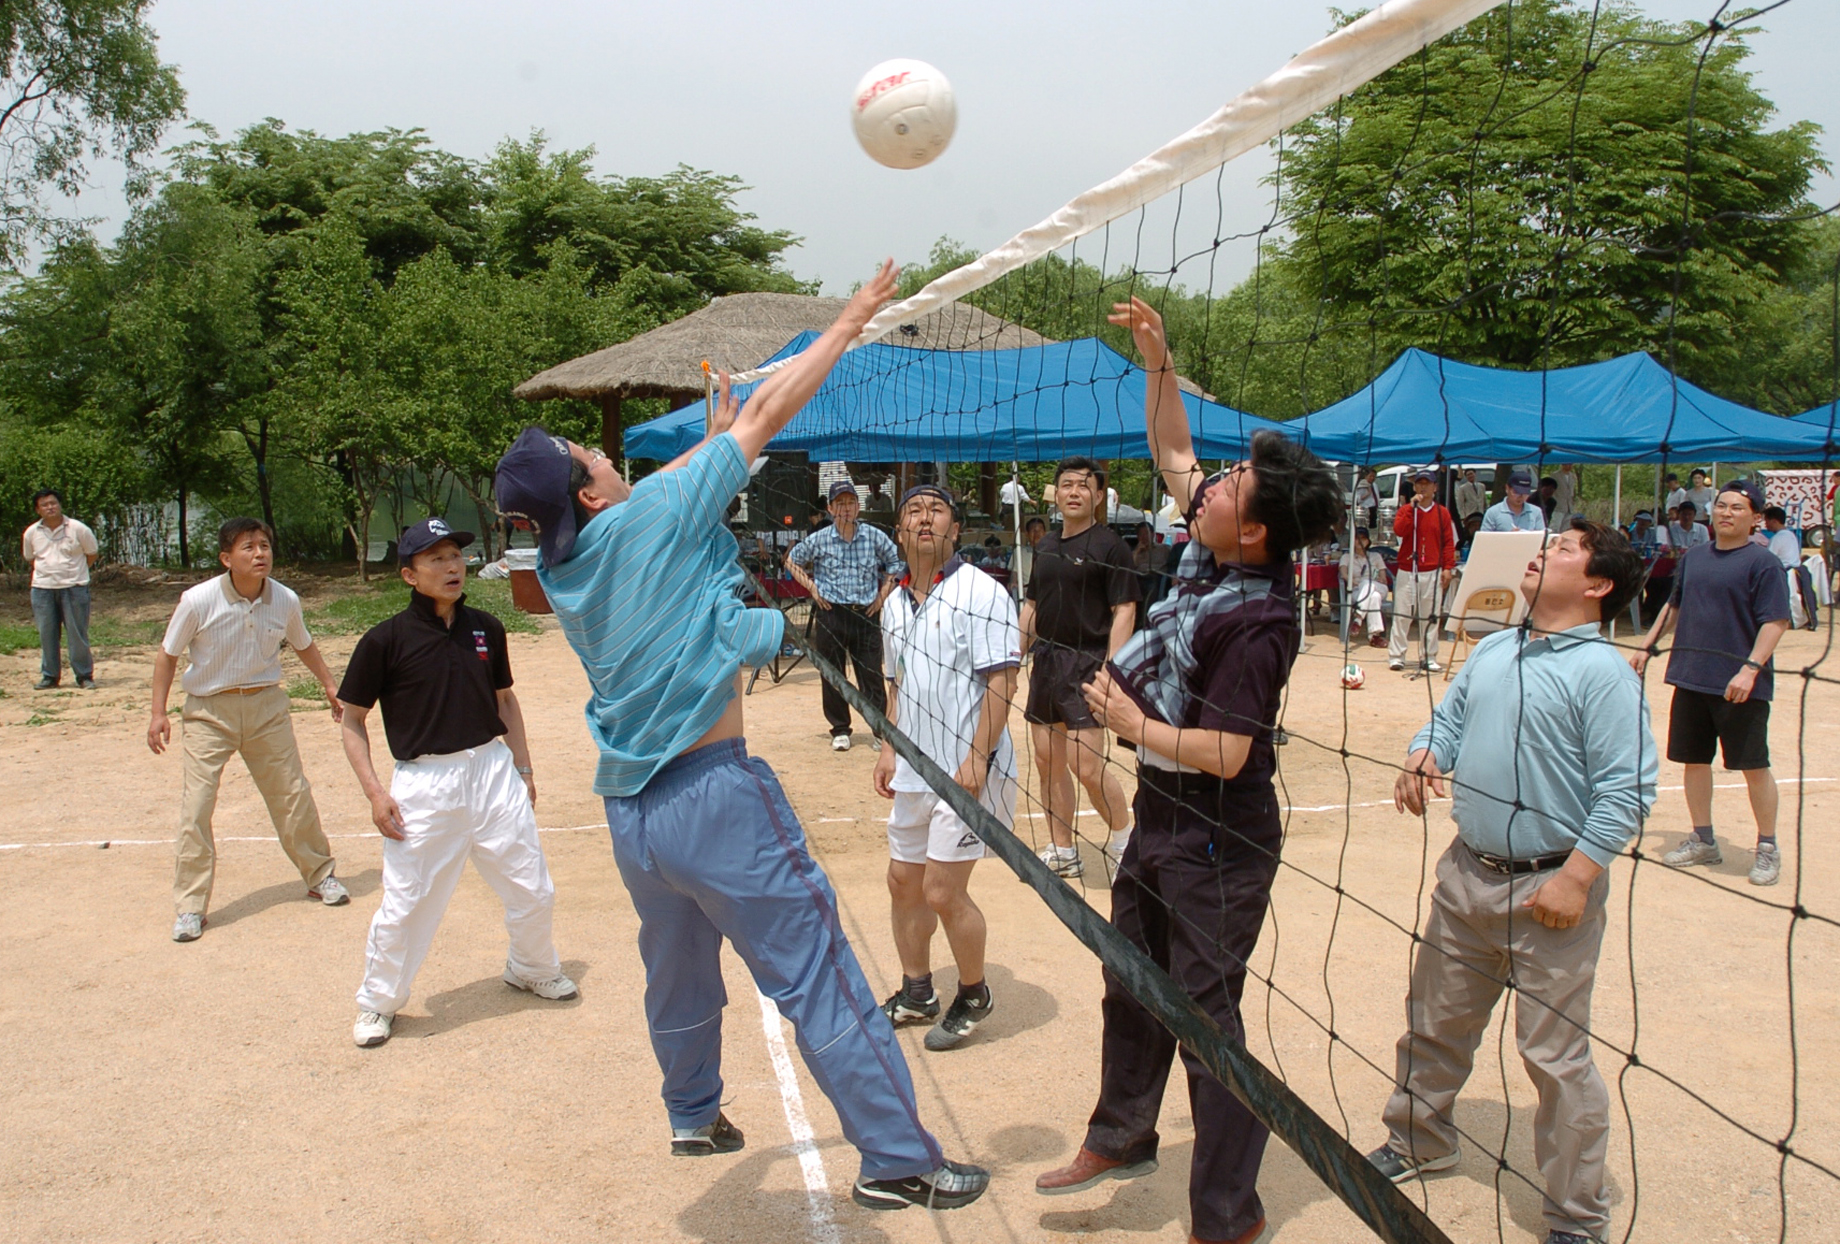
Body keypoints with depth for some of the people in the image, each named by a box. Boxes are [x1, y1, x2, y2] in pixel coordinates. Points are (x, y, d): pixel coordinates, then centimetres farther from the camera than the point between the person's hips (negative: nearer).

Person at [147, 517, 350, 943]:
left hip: (266, 705, 3)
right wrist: (158, 712, -7)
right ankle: (189, 906, 5)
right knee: (196, 807, -7)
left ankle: (320, 875, 29)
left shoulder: (285, 601, -8)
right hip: (209, 711, -2)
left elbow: (303, 644, 13)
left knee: (293, 796, 9)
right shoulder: (198, 601, -17)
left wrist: (329, 685, 18)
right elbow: (168, 655, -4)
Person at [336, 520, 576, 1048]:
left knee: (533, 889, 11)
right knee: (404, 903, 2)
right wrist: (374, 791, -9)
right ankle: (378, 1002, 27)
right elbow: (353, 721, 0)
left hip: (492, 770, 4)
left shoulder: (486, 628, 4)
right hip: (423, 783, -4)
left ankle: (533, 969, 39)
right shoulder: (385, 640, -8)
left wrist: (522, 769, 15)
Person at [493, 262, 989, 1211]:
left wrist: (714, 435, 32)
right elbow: (770, 412, -7)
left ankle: (694, 1117, 45)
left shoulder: (560, 571, 6)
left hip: (630, 813, 8)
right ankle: (897, 1161, 6)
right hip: (712, 792, -8)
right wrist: (851, 320, 1)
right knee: (819, 981, -1)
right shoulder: (648, 518, -13)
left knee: (678, 975, 26)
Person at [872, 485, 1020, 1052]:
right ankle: (916, 992, 33)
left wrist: (976, 759, -20)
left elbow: (1001, 682, -16)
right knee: (903, 880, 14)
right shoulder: (895, 604, 11)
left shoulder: (981, 592, -12)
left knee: (942, 891, -5)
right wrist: (889, 748, 14)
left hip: (968, 771, -8)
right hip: (914, 771, 8)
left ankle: (974, 996, 19)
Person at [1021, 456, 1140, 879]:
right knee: (1048, 761, 10)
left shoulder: (1109, 546, -7)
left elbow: (1124, 610, -12)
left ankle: (1125, 841, 10)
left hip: (1086, 663, -7)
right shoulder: (1046, 546, 14)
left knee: (1086, 765, -12)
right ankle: (1062, 853, 22)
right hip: (1045, 662, 8)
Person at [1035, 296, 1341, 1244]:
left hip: (1217, 839, -9)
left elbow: (1225, 753, -28)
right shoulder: (1209, 553, -3)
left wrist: (1135, 725, -16)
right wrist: (1157, 362, 5)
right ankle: (1120, 1137, 44)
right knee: (1132, 987, 22)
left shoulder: (1257, 623, -26)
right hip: (1159, 818, 9)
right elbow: (1173, 455, 13)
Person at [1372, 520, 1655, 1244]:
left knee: (1555, 1058, 3)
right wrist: (1423, 757, -5)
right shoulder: (1493, 652, 8)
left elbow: (1627, 790, -17)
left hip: (1549, 890, -7)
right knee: (1434, 1023, 20)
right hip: (1467, 875, 7)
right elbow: (1448, 718, 17)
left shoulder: (1603, 673, -14)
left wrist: (1576, 877, -21)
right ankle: (1417, 1143, 43)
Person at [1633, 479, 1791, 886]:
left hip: (1740, 687, -6)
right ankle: (1703, 840, 27)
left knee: (1754, 766, 3)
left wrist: (1750, 668, -23)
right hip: (1690, 680, 6)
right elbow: (1673, 606, 22)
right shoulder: (1693, 557, 10)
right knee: (1694, 760, 12)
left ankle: (1767, 848, 17)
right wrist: (1646, 646, 17)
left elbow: (1775, 621, -14)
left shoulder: (1762, 562, -8)